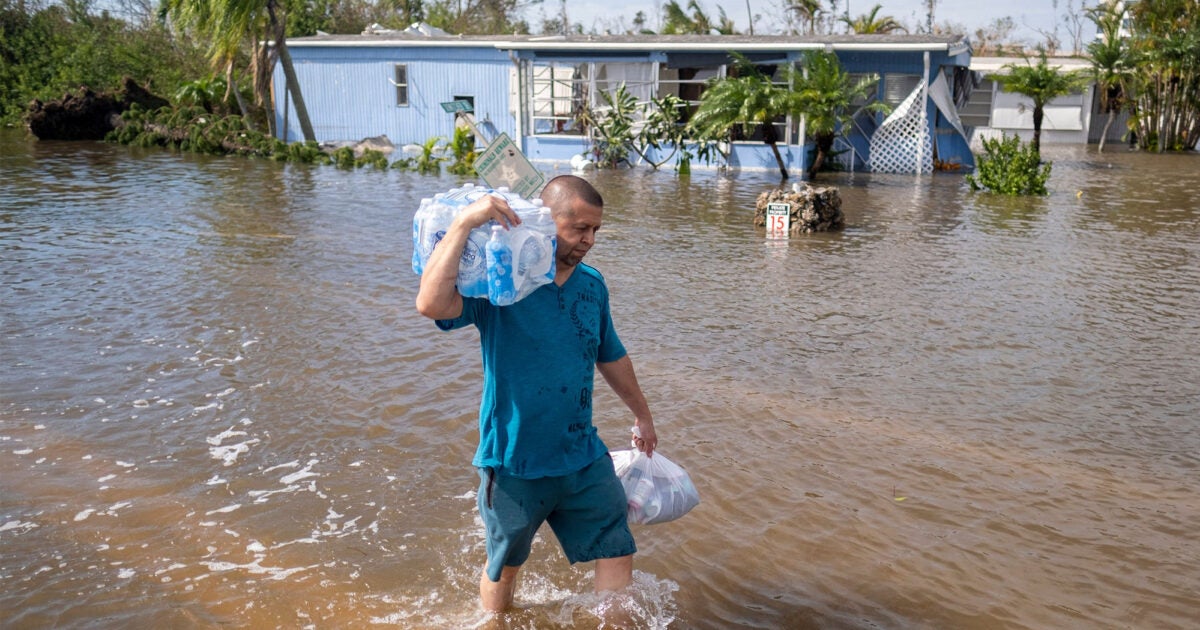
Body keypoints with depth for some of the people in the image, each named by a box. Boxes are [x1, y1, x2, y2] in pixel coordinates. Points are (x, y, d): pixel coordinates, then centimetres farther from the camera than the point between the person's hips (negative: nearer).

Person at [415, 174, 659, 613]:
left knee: (617, 555, 8)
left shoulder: (592, 284, 1)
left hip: (584, 458, 4)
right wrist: (464, 223, -36)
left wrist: (642, 414, 26)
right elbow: (431, 304, -36)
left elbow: (611, 356, 16)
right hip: (515, 462, -4)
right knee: (504, 566, 18)